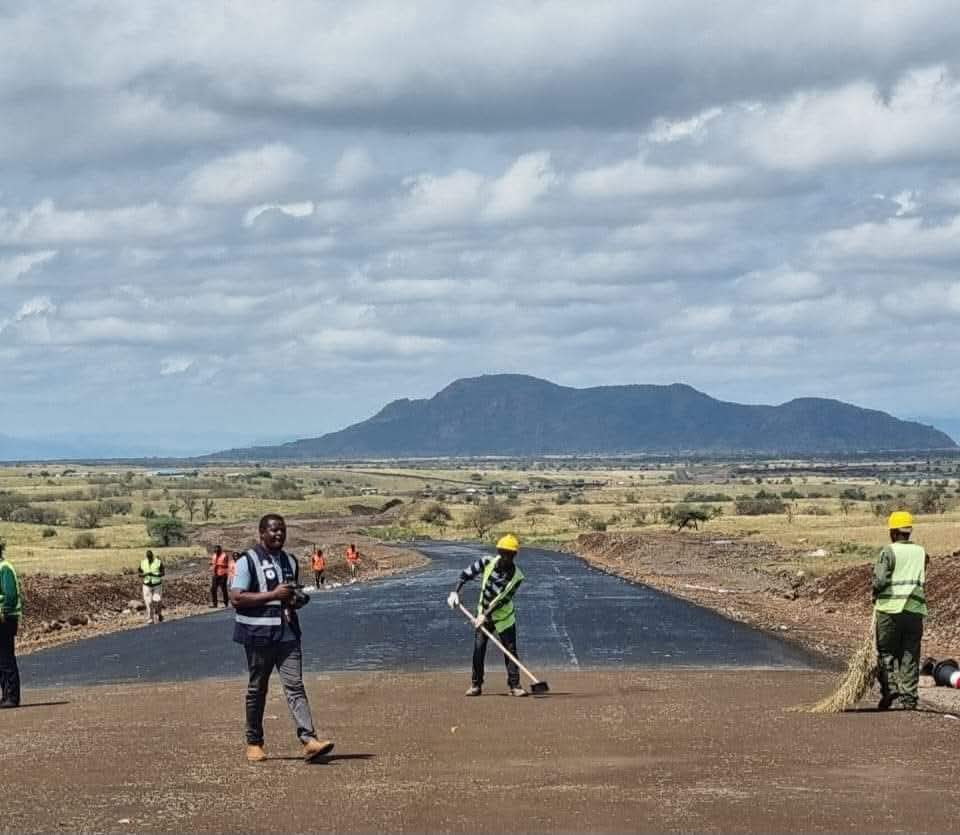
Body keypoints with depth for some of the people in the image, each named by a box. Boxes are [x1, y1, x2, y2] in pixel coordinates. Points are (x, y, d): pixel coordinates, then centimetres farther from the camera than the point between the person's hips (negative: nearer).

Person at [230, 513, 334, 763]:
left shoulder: (291, 561, 15)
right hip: (259, 634, -4)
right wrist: (273, 595, -18)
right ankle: (254, 743, 17)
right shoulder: (248, 561, -5)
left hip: (287, 633, 4)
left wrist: (297, 600, 4)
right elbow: (236, 598, -13)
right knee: (257, 689, 5)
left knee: (295, 686, -7)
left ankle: (309, 740, -17)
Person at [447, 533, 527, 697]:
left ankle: (514, 685, 2)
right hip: (483, 613, 1)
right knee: (479, 648, -4)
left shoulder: (516, 576, -19)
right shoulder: (488, 563, -14)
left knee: (511, 649, -5)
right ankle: (476, 685, 5)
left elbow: (503, 599, -21)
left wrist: (486, 615, -27)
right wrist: (455, 592, -14)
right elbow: (467, 573, -3)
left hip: (504, 615, -1)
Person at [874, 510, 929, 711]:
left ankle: (889, 687, -7)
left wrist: (875, 594, 5)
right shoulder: (921, 552, 10)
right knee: (910, 653, 7)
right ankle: (909, 697, 4)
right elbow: (922, 579, 9)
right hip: (915, 608, 4)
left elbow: (880, 579, -13)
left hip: (890, 607, -4)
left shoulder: (889, 551, -6)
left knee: (887, 651, 6)